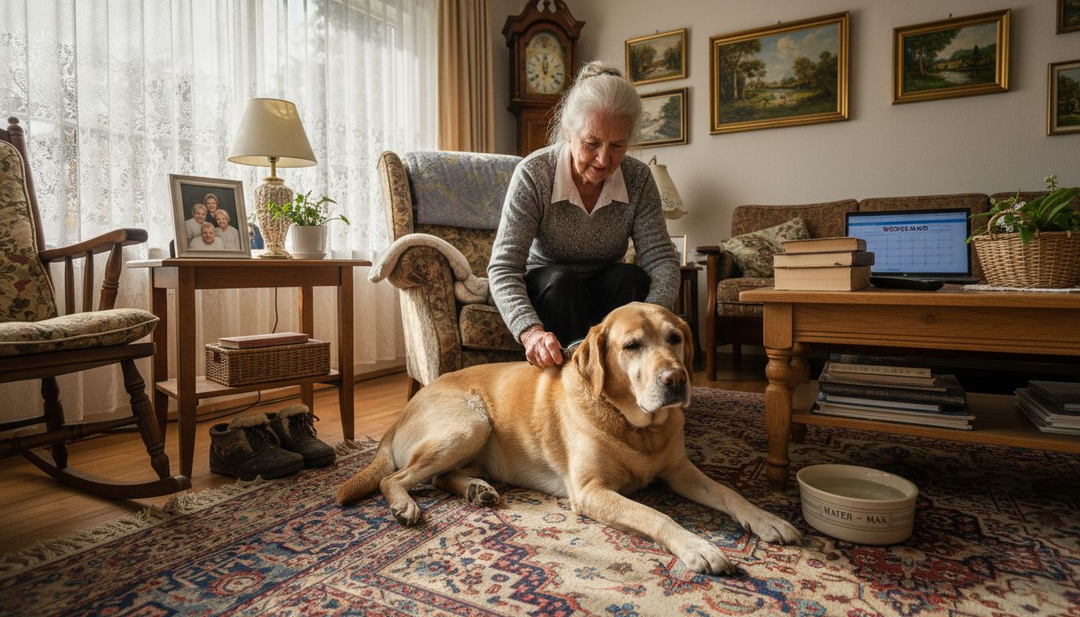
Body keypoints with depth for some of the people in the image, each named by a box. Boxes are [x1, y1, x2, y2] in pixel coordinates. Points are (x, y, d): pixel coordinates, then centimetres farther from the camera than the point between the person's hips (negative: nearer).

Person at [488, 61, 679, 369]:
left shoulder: (638, 178, -12)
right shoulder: (533, 174, -22)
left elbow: (661, 258, -17)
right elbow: (503, 267, -27)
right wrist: (531, 331, -46)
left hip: (606, 291, 3)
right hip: (545, 292, -2)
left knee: (631, 277, -27)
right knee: (561, 281, -33)